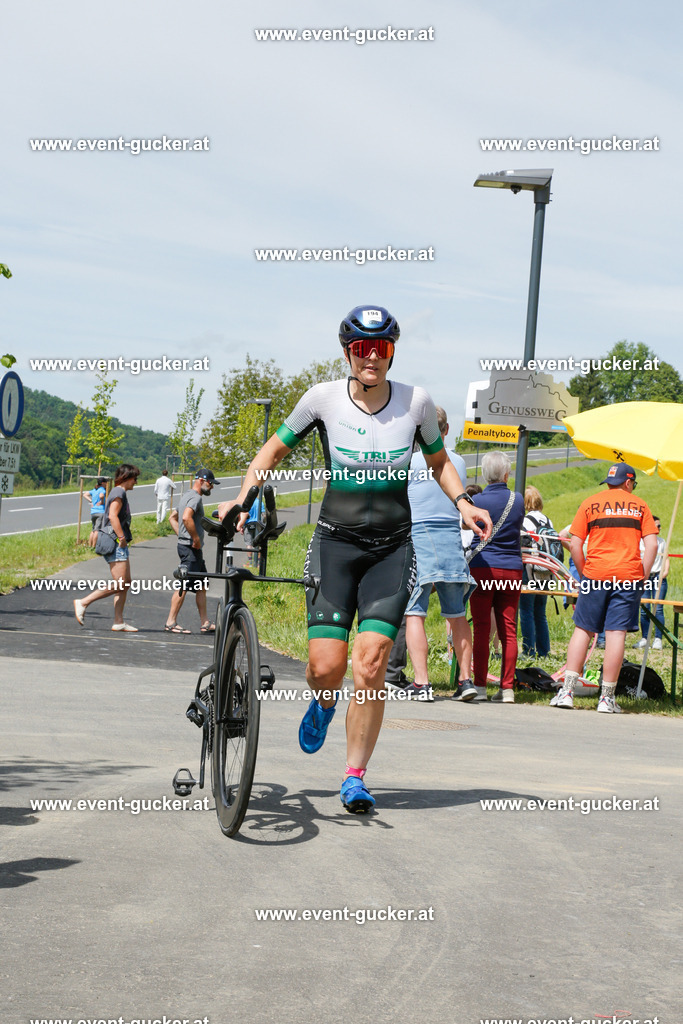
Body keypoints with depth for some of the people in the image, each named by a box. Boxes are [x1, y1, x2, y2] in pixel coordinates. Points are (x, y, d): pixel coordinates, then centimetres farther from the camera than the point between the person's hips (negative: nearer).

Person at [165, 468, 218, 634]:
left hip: (188, 546, 11)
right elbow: (186, 518, -30)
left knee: (202, 586, 13)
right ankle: (171, 623, -6)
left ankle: (204, 623, 16)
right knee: (183, 586, -8)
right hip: (191, 547, -11)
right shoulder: (195, 497, -14)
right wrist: (196, 539, -22)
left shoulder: (187, 496, 19)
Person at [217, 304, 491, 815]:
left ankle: (355, 777, 3)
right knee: (326, 667, -9)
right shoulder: (325, 397, -5)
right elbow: (275, 450, 6)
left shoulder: (416, 401, -2)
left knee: (369, 666, -12)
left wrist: (463, 502, -2)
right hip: (336, 542, 0)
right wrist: (242, 498, -9)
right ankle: (325, 703, 30)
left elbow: (439, 461, 15)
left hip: (392, 549, 0)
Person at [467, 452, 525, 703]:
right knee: (508, 630, 4)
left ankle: (479, 685, -3)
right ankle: (507, 687, 4)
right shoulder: (518, 500, 2)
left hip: (482, 567, -2)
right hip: (511, 569, 2)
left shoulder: (476, 500, -6)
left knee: (482, 629, -1)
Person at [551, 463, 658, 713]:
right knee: (616, 633, -1)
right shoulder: (639, 506, 9)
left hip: (596, 574, 0)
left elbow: (575, 545, 1)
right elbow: (652, 545, 0)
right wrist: (641, 578, 6)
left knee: (583, 629, 7)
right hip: (629, 576, 0)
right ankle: (607, 697, -1)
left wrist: (584, 574, 10)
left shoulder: (589, 503, 8)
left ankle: (567, 691, 0)